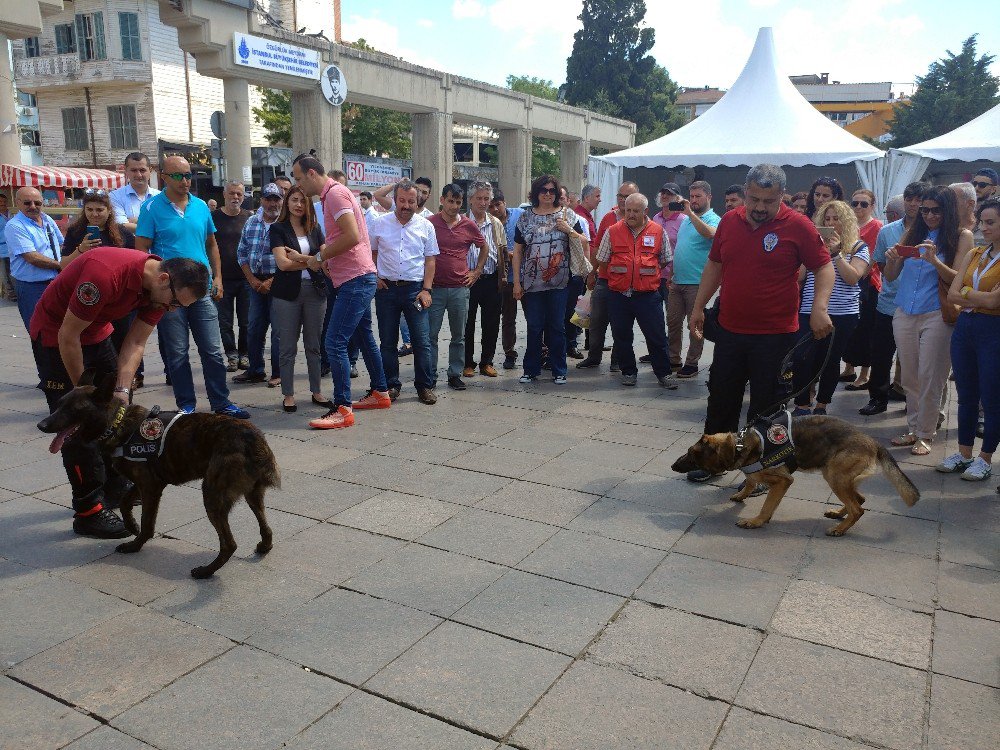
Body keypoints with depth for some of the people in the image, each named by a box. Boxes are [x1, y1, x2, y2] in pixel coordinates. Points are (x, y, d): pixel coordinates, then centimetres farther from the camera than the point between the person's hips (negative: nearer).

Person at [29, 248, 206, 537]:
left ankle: (116, 488, 27)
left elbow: (135, 344, -9)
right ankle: (88, 512, -1)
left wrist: (121, 389, -21)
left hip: (95, 333, 8)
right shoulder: (106, 275, -37)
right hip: (55, 334, -8)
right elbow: (68, 336, -28)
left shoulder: (159, 289, -13)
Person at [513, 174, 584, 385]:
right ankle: (531, 370, 17)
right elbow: (517, 251, 6)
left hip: (558, 282, 0)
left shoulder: (567, 215, 6)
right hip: (532, 282, 0)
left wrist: (569, 230, -9)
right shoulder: (526, 217, 6)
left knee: (557, 327, 5)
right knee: (534, 328, 5)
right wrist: (516, 282, 1)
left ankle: (559, 371, 15)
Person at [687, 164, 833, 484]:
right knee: (721, 398, 15)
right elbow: (714, 265, 12)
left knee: (766, 407, 7)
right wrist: (698, 307, 10)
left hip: (776, 335, -4)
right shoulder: (729, 220, 4)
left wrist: (819, 308, -21)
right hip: (730, 329, 4)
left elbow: (824, 267, -6)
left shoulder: (798, 226, -9)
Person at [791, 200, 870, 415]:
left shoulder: (858, 247, 5)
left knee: (830, 361, 7)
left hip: (843, 314, -1)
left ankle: (821, 406, 21)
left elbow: (853, 278, -9)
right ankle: (801, 406, -3)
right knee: (802, 359, -12)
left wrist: (836, 252, -16)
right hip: (810, 311, 1)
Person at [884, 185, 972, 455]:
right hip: (904, 314, 4)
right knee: (909, 378, 9)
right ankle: (914, 429, 20)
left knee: (929, 379, -2)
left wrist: (934, 260, -22)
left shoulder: (962, 236, 1)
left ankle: (925, 435, 8)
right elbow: (891, 276, 10)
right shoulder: (913, 233, 11)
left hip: (936, 316, -4)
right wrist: (892, 259, -11)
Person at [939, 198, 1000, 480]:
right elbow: (952, 294, 1)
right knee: (966, 395, 13)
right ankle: (964, 454, 23)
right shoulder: (974, 254, 10)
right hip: (965, 327, 6)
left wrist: (966, 292, -3)